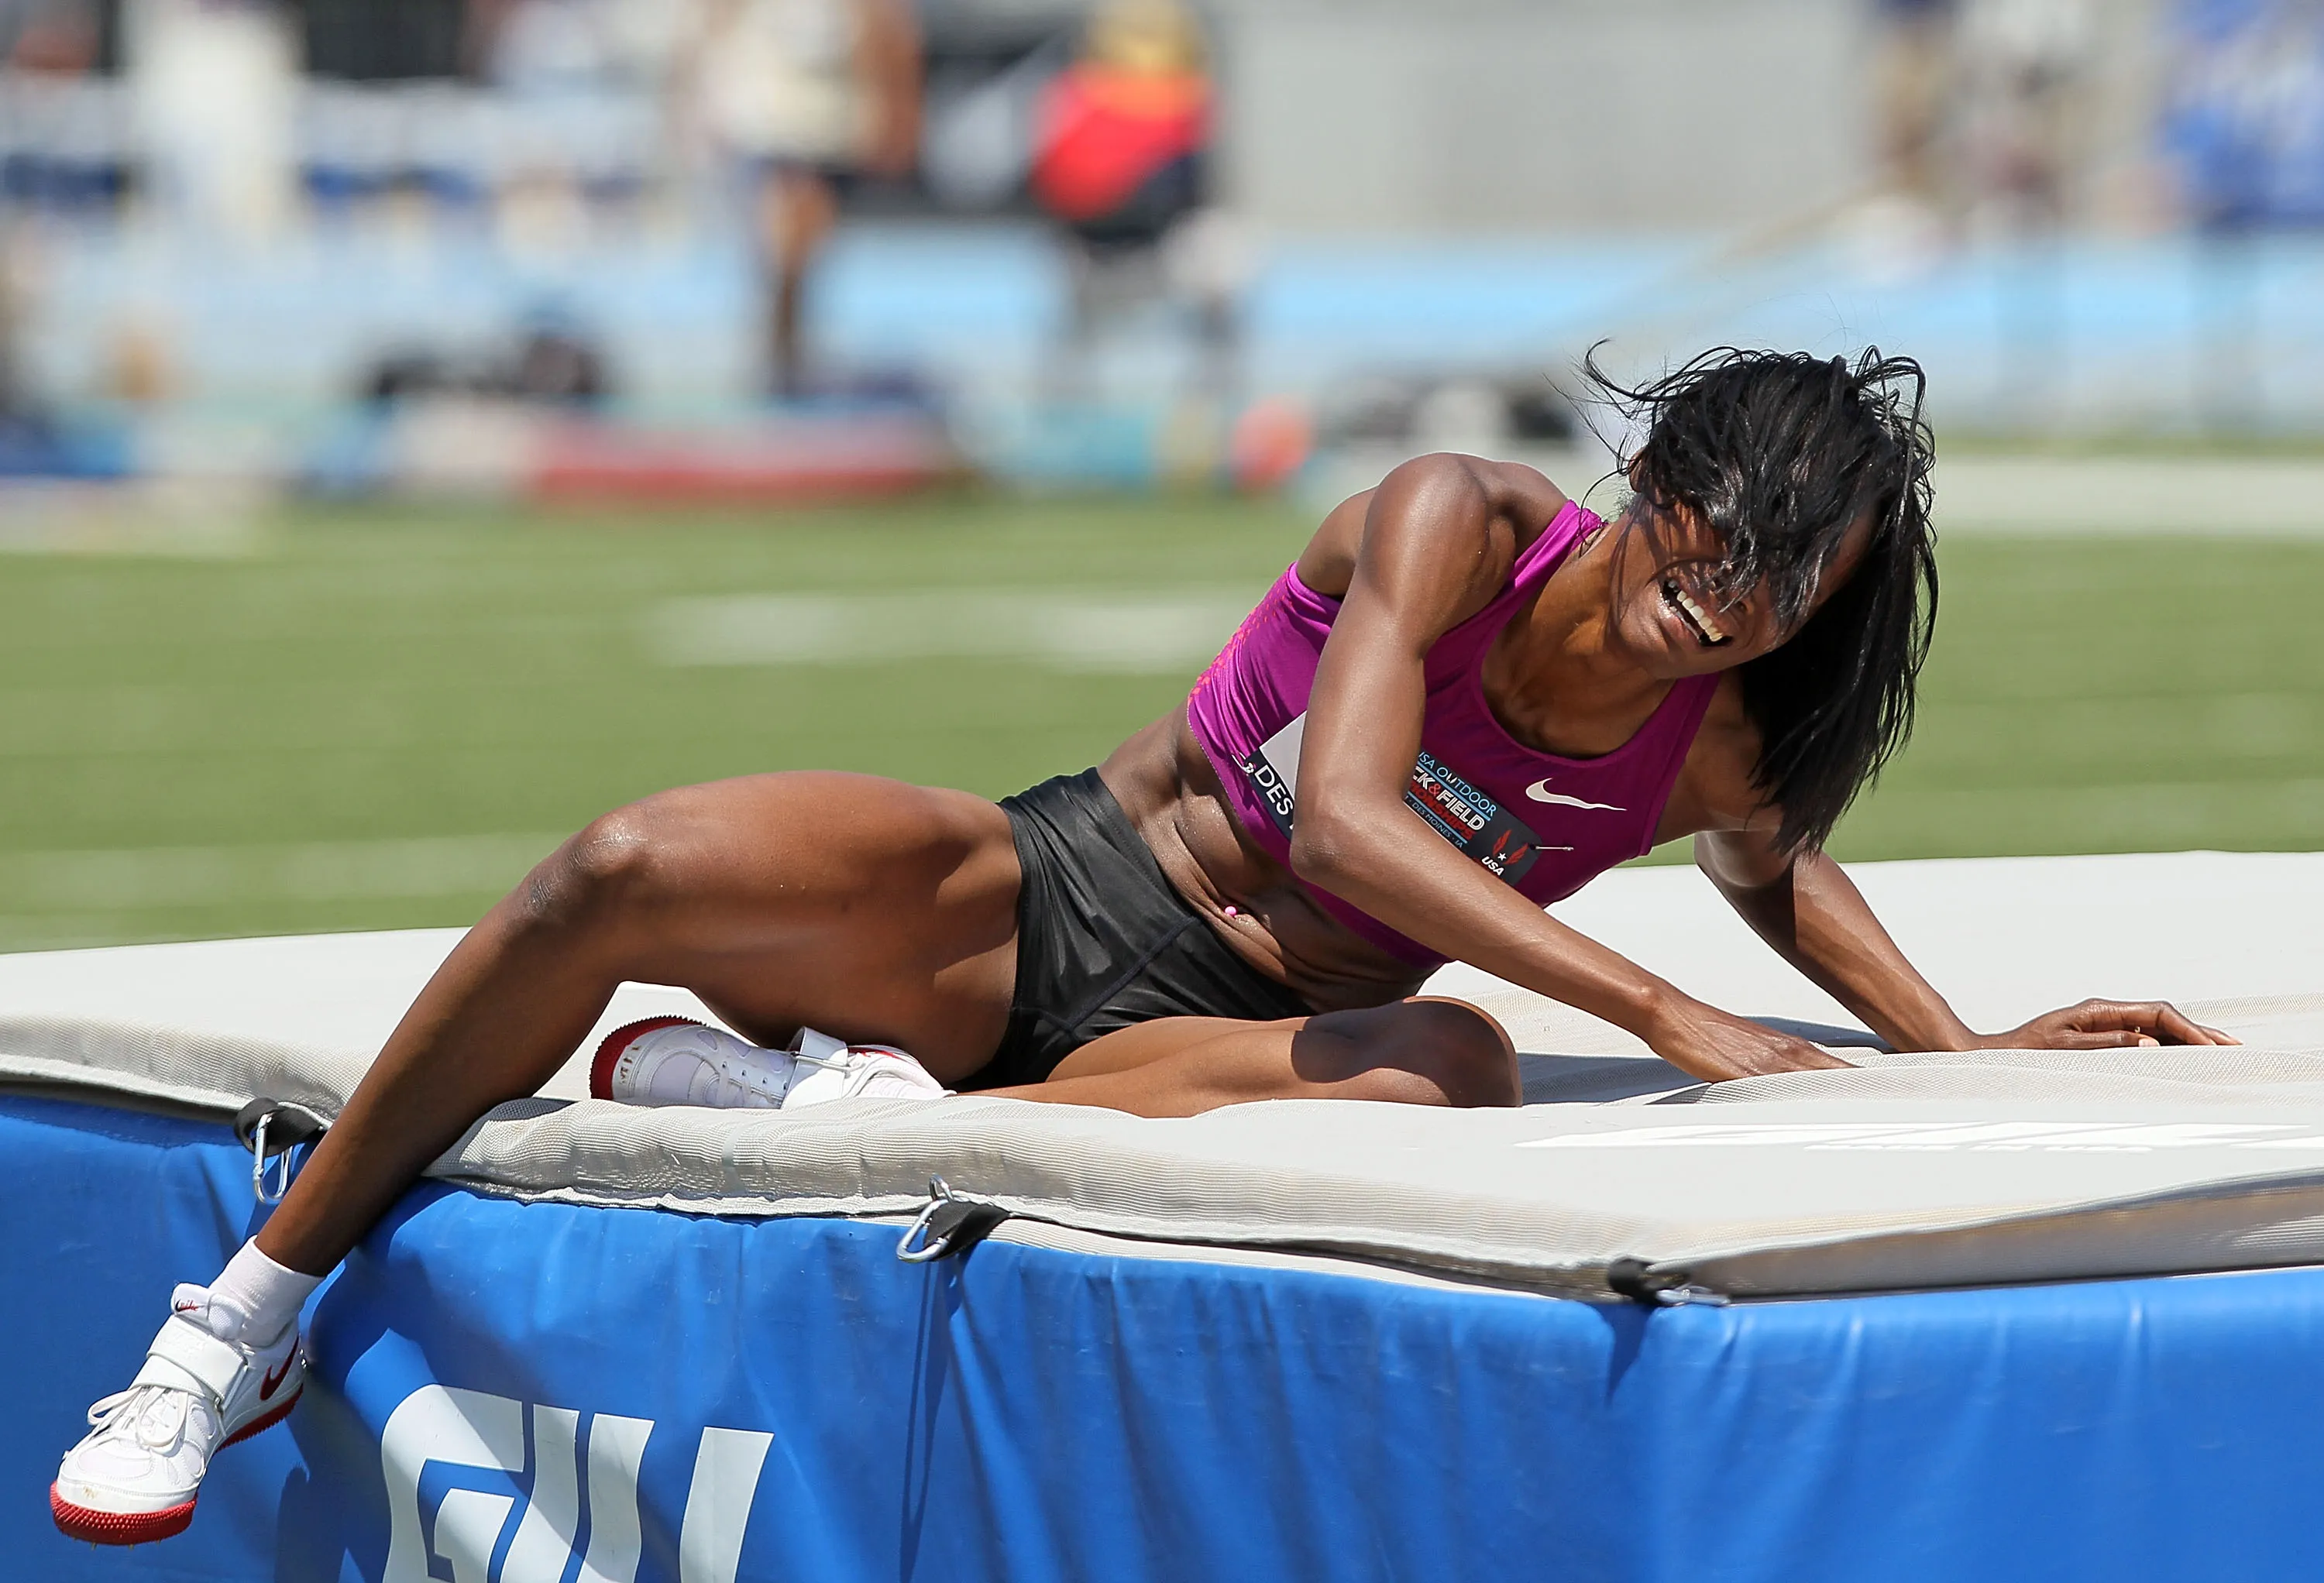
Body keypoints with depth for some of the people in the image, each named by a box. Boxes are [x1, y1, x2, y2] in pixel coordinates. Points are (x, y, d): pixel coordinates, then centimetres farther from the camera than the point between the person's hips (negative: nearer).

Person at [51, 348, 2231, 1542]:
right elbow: (1342, 817, -24)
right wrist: (1668, 1014, -28)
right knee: (626, 875, -27)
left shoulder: (1718, 754, -1)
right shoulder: (1459, 527, -12)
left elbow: (1775, 866, 25)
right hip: (1032, 895, -1)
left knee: (1456, 1068, -35)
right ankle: (245, 1318, -10)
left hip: (1224, 1031, 2)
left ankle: (832, 1111, -28)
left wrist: (1957, 1048, 9)